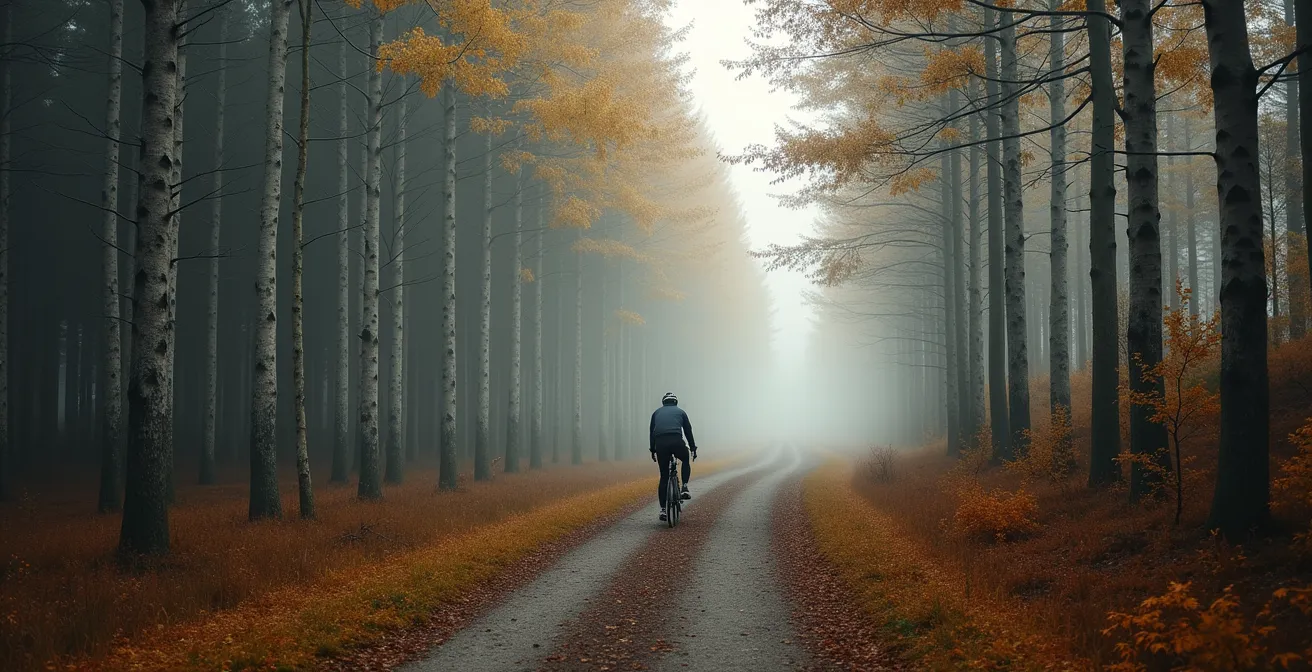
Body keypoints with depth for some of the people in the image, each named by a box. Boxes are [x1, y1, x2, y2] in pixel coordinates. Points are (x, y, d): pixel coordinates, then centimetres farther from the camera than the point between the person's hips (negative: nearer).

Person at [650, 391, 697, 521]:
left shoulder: (657, 413, 26)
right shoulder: (680, 412, 22)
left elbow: (652, 433, 26)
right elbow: (688, 431, 22)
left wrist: (653, 450, 33)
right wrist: (693, 448, 29)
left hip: (660, 444, 2)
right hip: (676, 441, -2)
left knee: (664, 477, 10)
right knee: (686, 460, 30)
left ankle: (663, 509, 7)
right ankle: (684, 489, 12)